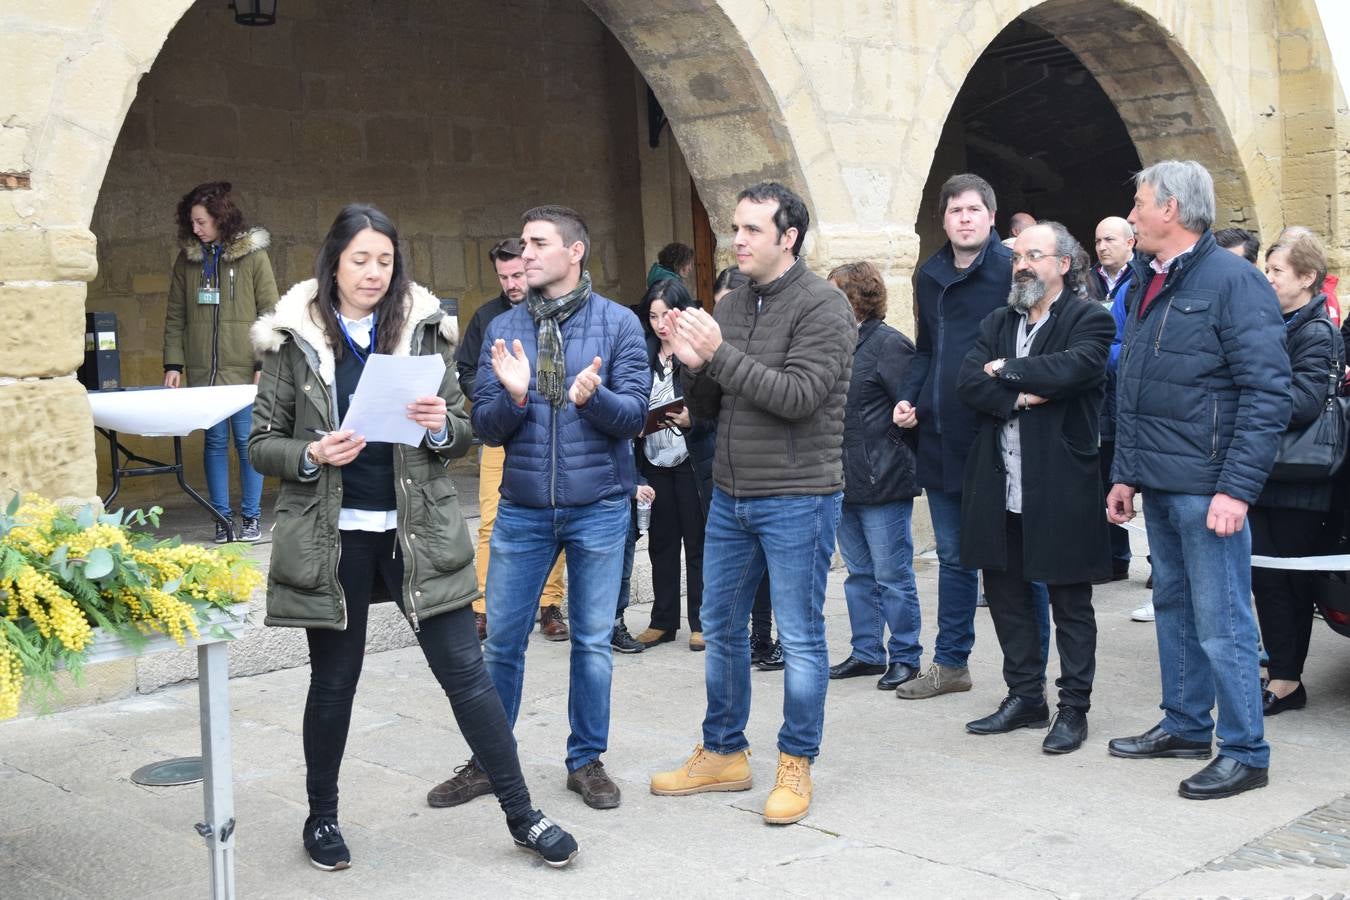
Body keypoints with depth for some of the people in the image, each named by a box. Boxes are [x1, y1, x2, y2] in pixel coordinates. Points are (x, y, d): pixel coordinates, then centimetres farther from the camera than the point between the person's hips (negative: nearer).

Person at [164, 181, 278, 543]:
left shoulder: (253, 255, -1)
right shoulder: (187, 261, 9)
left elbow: (270, 314, -2)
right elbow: (175, 318, 10)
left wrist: (264, 365, -8)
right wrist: (173, 365, 2)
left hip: (244, 370, -3)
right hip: (202, 372, 3)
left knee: (246, 441, 1)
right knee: (215, 441, 6)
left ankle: (251, 516, 11)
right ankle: (222, 516, 12)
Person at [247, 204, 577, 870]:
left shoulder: (423, 329, 3)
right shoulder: (293, 339, 0)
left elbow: (463, 436, 8)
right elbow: (262, 444, 2)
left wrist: (441, 425, -14)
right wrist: (312, 456, -18)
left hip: (417, 529, 1)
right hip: (334, 535, -1)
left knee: (464, 669, 1)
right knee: (334, 679, 11)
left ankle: (522, 814, 12)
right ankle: (322, 817, 30)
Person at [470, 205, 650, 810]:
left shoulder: (618, 323, -2)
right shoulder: (503, 329, 4)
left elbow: (635, 415, -8)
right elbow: (485, 426, 0)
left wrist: (592, 397, -27)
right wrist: (513, 395, -20)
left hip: (599, 508, -2)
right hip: (522, 510, 2)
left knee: (593, 641, 9)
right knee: (502, 640, 7)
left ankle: (586, 760, 24)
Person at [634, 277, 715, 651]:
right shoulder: (644, 354, 8)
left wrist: (692, 421, -27)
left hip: (693, 462, -5)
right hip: (655, 462, 5)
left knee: (697, 543, 5)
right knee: (661, 543, 11)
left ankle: (701, 623, 14)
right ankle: (663, 621, 21)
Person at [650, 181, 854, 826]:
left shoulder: (822, 307, -10)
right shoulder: (730, 307, 10)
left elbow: (798, 397, -21)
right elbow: (705, 409, 13)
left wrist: (720, 354, -22)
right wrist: (693, 367, -8)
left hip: (796, 499, -7)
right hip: (730, 494, 7)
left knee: (800, 638, 2)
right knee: (721, 627, 14)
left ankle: (796, 766, 16)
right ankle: (723, 754, 28)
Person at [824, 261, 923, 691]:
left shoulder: (888, 344, -13)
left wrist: (891, 457, -11)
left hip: (882, 482, -8)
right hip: (845, 481, 9)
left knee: (892, 575, 0)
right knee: (859, 573, 15)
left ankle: (905, 657, 12)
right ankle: (866, 652, 25)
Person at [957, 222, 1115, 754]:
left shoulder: (1089, 320, -4)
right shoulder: (998, 323, 14)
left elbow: (1071, 369, -24)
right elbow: (968, 382, -1)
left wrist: (1005, 368, -10)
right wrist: (1020, 397, -16)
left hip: (1060, 487, -6)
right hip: (1000, 486, 6)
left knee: (1070, 603, 4)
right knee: (1006, 595, 13)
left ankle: (1074, 709, 14)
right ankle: (1025, 698, 27)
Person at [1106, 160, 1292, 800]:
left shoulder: (1233, 281, -12)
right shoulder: (1150, 286, 15)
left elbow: (1267, 392, -17)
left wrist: (1237, 488, -21)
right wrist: (1126, 474, 17)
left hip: (1207, 490, -8)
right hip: (1158, 485, 9)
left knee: (1220, 623, -3)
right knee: (1173, 609, 17)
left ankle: (1245, 753, 8)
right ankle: (1185, 726, 30)